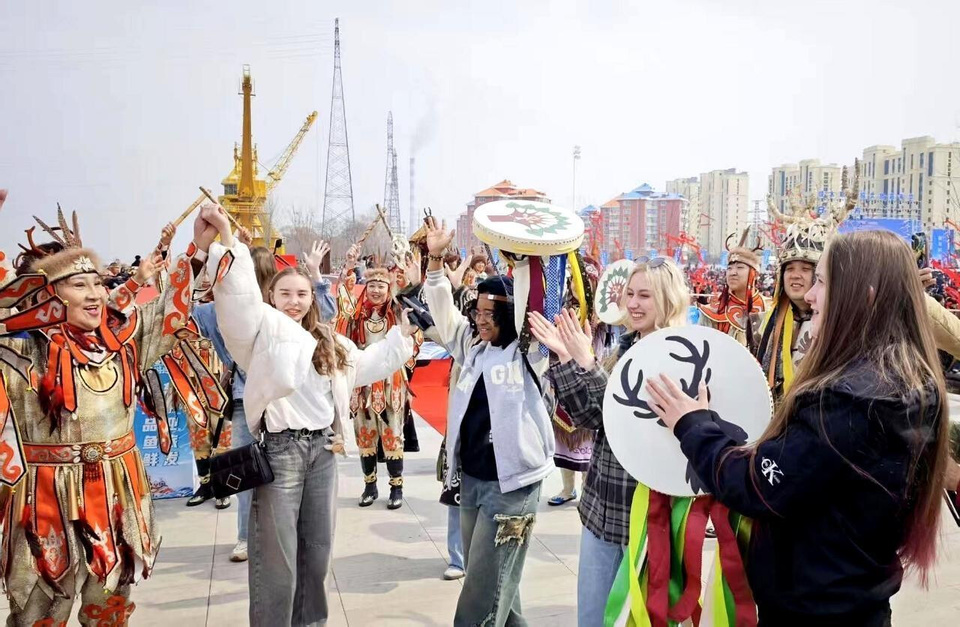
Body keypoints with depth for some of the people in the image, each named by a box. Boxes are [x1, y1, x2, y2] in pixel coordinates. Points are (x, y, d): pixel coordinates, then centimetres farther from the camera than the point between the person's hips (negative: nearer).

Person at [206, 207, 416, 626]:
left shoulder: (329, 342, 17)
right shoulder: (263, 327, -3)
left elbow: (364, 366, 31)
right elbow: (240, 297, -21)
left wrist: (401, 336, 29)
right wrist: (227, 238, -32)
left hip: (322, 447, 7)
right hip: (280, 447, -6)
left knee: (317, 546, 17)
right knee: (277, 551, -1)